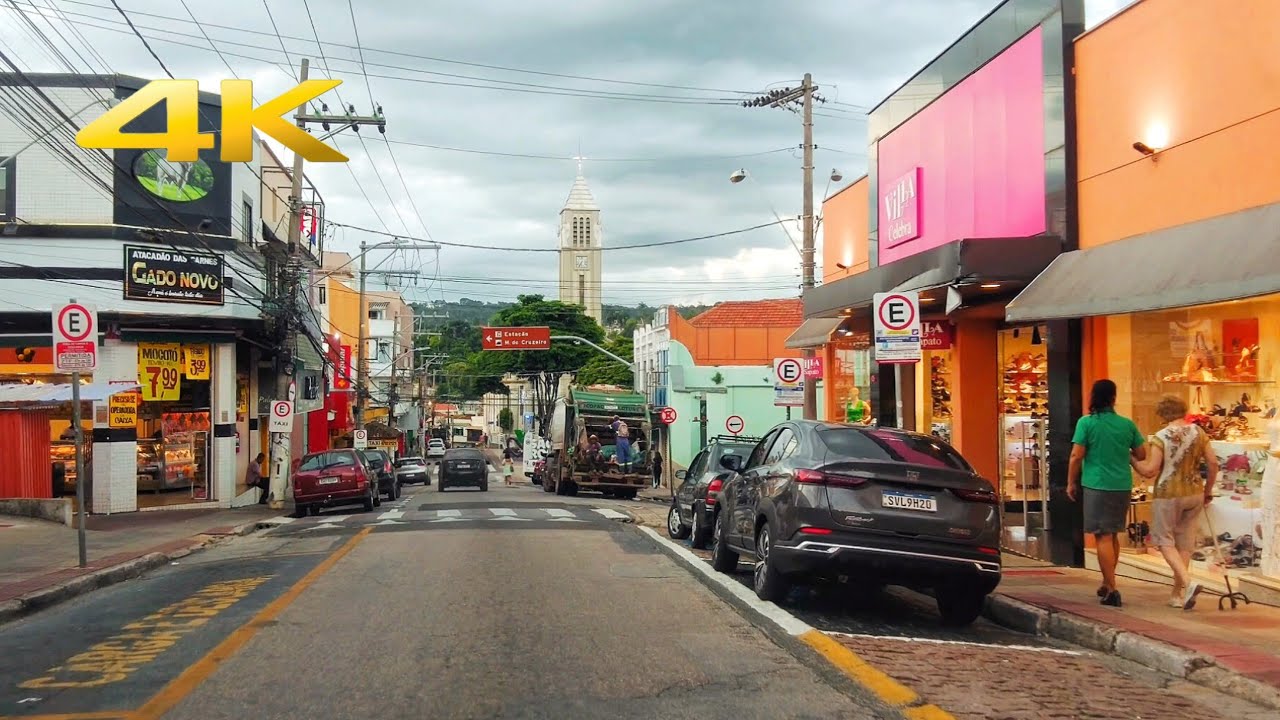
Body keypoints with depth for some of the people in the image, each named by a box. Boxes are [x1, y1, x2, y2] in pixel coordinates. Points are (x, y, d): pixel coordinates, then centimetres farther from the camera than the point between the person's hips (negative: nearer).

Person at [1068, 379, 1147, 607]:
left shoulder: (1086, 423, -7)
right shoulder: (1127, 424, 4)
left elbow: (1076, 456, -9)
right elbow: (1141, 455, 10)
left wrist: (1071, 483, 2)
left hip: (1097, 485, -4)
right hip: (1122, 486, 4)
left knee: (1103, 537, -3)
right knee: (1113, 535, 18)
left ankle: (1111, 589, -8)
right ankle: (1107, 584, 29)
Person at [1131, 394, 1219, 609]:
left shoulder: (1160, 437, -12)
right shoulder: (1198, 432, 1)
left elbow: (1150, 471, -15)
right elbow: (1213, 463, 3)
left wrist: (1132, 460, 2)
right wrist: (1208, 490, 15)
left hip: (1168, 494, -5)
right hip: (1194, 493, 5)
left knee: (1165, 540, 7)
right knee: (1185, 541, 12)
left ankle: (1188, 582, -15)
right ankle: (1178, 595, 17)